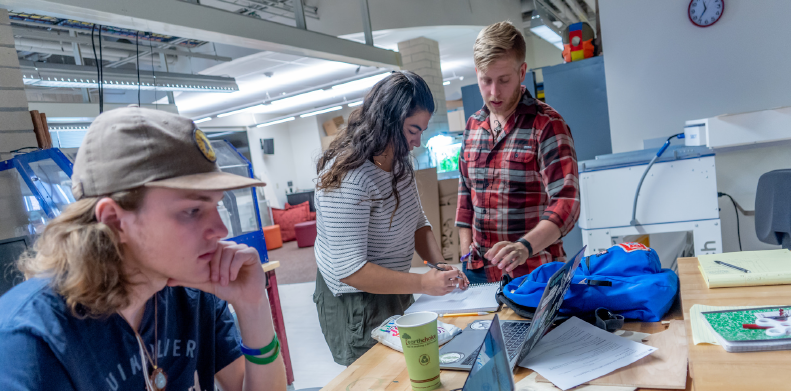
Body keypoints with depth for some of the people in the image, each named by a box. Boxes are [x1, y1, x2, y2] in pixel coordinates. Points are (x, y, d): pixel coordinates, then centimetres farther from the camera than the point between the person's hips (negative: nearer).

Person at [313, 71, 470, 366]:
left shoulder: (399, 163, 0)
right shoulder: (348, 178, -29)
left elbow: (417, 222, 7)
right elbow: (349, 269, -30)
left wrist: (441, 266, -9)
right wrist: (423, 284, -31)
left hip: (393, 289, 8)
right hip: (357, 304, -8)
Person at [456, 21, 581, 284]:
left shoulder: (546, 124, -11)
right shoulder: (473, 126, 7)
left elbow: (565, 203, -20)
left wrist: (525, 246, -37)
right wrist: (467, 257, 7)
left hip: (533, 272, -4)